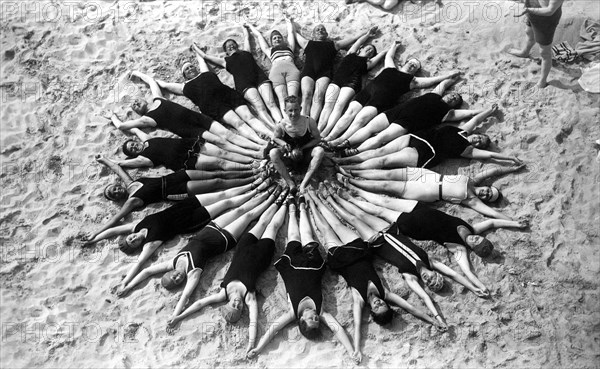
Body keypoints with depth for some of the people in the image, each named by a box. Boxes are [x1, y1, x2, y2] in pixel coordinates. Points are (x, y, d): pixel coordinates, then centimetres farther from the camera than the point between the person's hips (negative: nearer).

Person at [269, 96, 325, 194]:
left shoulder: (309, 122, -20)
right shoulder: (282, 125, -18)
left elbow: (317, 138, -8)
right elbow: (275, 138, 1)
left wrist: (301, 148, -20)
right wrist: (283, 143, -22)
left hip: (306, 153, 0)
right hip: (290, 153, 0)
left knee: (320, 151, -32)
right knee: (273, 153, -29)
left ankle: (304, 183, -33)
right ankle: (290, 182, -29)